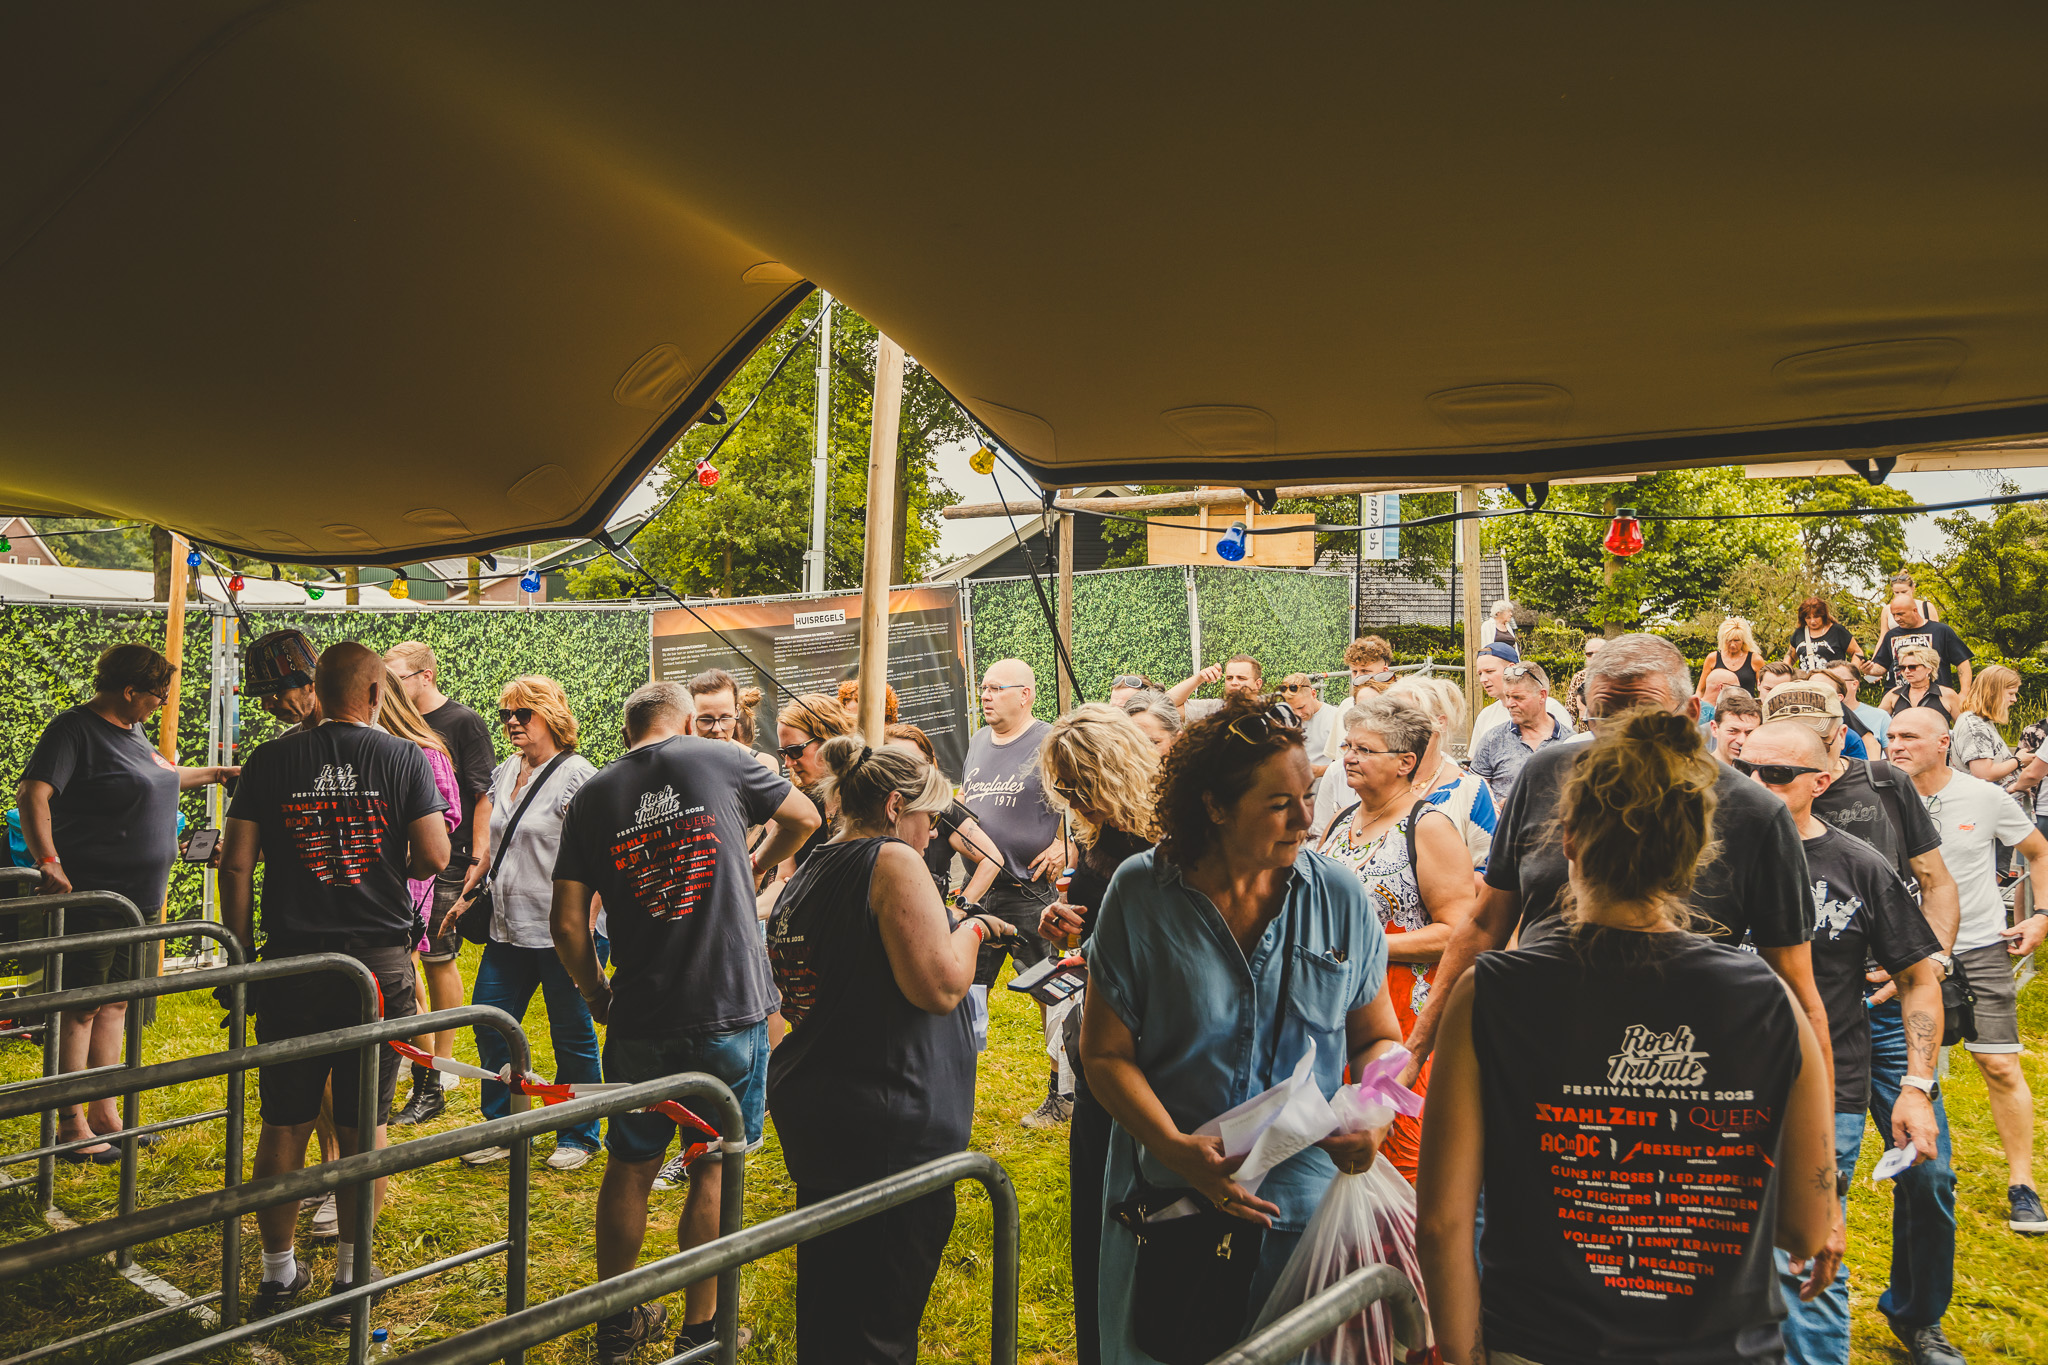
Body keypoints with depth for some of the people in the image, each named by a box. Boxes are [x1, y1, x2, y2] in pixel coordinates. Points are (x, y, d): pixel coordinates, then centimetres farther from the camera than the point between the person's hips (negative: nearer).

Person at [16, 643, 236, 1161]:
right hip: (90, 898, -9)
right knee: (81, 1008, -1)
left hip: (140, 898, 9)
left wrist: (214, 774, 41)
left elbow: (157, 780, 34)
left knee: (116, 1004, 14)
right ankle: (71, 1127, 8)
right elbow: (32, 795, -22)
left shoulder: (130, 731, 15)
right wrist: (48, 861, -32)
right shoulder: (75, 729, -12)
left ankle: (104, 1113, 24)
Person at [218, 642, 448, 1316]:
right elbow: (435, 856, -9)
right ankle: (352, 1270, 18)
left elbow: (236, 864, -1)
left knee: (284, 1124, 12)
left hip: (292, 960, 1)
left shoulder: (271, 760, 1)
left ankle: (278, 1273, 23)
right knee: (364, 1123, 9)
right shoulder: (402, 757, -4)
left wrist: (242, 955, 8)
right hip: (381, 959, -1)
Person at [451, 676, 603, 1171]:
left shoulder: (576, 776, -13)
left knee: (572, 1035, 5)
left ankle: (579, 1137, 20)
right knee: (489, 1023, 12)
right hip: (508, 929, 8)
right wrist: (470, 893, 18)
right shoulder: (505, 773, 12)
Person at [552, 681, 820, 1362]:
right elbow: (804, 816, 15)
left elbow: (567, 924, -1)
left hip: (640, 1018, 2)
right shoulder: (721, 759, -1)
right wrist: (759, 864, 32)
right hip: (730, 1008, -2)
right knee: (714, 1168, 11)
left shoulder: (592, 796, 2)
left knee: (630, 1167, 17)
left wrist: (598, 997, 14)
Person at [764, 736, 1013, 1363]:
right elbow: (941, 987, -22)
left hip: (805, 1115, 9)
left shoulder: (802, 879, 13)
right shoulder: (892, 862, -13)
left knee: (824, 1314, 19)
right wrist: (971, 929, -3)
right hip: (887, 1129, -9)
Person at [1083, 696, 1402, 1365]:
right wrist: (1176, 1148, -20)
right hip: (1170, 1208, -1)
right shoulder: (1140, 894, -8)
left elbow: (1379, 1039, 7)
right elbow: (1106, 1052, -6)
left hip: (1307, 1207, 1)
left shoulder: (1339, 896, -3)